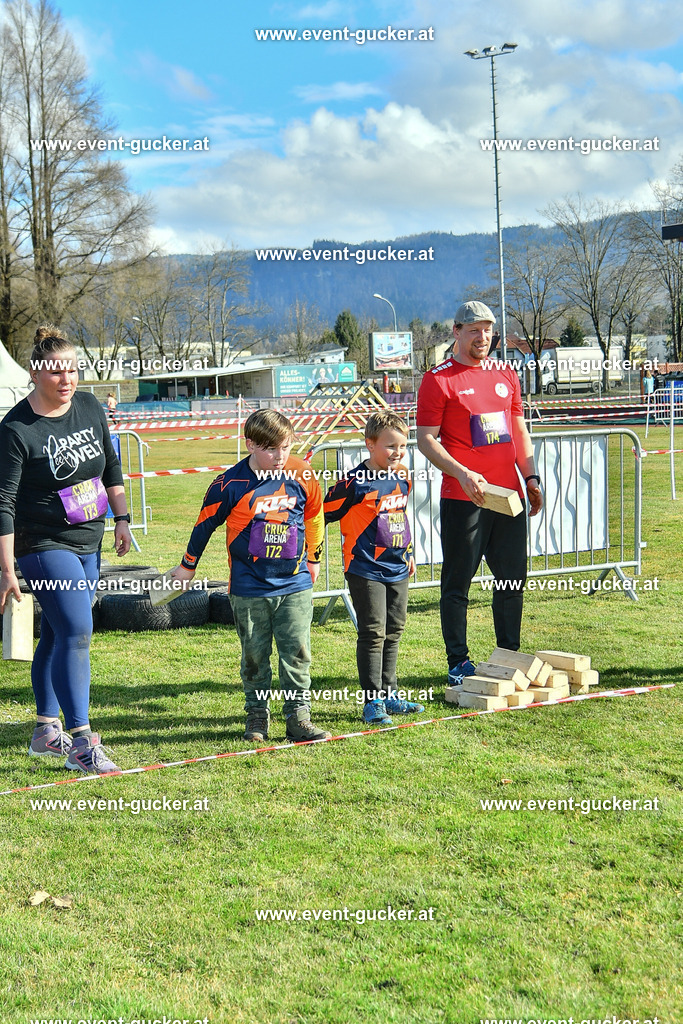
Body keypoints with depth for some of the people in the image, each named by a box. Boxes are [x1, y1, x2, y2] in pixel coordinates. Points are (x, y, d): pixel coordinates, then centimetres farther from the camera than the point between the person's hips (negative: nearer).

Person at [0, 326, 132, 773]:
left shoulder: (90, 407, 3)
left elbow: (111, 465, 18)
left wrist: (122, 519, 16)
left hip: (88, 543, 7)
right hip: (43, 545, -6)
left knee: (57, 636, 14)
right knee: (76, 632, -15)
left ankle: (46, 730, 25)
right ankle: (81, 741, -11)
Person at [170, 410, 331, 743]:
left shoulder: (302, 476, -3)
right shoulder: (231, 484, -11)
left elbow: (314, 517, 15)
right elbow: (205, 522, 3)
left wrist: (313, 559, 25)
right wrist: (188, 565, 13)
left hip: (295, 584, 2)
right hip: (249, 588, -1)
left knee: (297, 652, 1)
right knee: (254, 655, 8)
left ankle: (298, 717, 9)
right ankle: (257, 716, 22)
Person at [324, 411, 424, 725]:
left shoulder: (402, 478, 7)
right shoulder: (355, 483, -15)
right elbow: (324, 514, -9)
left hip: (398, 570, 7)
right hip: (366, 570, -7)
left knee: (393, 632, 13)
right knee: (373, 634, -6)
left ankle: (387, 695, 23)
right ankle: (373, 702, 0)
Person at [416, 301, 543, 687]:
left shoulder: (506, 375, 15)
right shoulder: (438, 379, -3)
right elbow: (426, 439, -7)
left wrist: (531, 478, 12)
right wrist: (463, 474, -19)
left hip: (509, 493, 6)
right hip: (463, 497, -5)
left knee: (513, 578, 9)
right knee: (458, 580, 1)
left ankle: (510, 657, 21)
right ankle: (459, 662, 10)